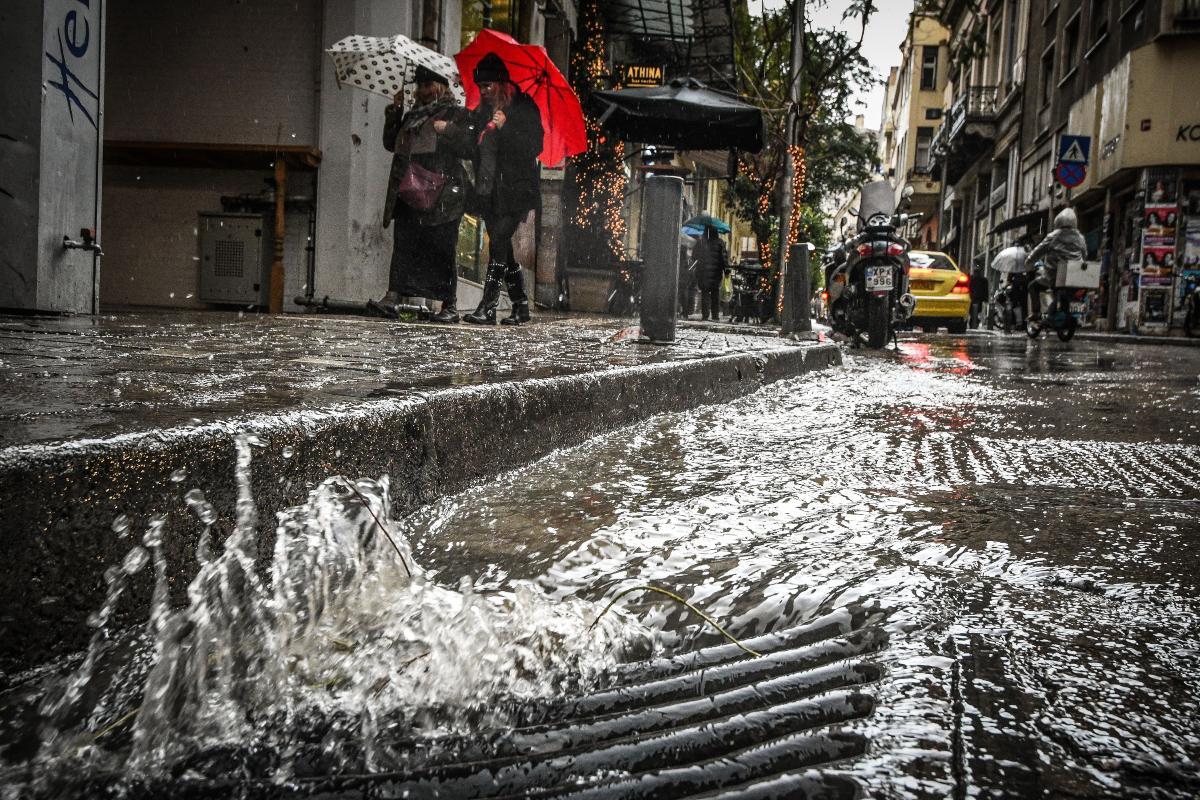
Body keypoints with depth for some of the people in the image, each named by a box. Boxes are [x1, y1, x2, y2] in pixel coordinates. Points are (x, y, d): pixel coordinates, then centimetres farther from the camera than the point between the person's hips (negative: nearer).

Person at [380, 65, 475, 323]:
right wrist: (394, 111, 14)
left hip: (441, 195, -5)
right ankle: (393, 295, -7)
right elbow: (390, 143, 22)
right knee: (403, 244, -4)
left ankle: (449, 306, 3)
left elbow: (469, 149, -4)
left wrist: (446, 131, -15)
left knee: (441, 249, -4)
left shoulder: (457, 114, 5)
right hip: (409, 192, 5)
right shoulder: (412, 115, 23)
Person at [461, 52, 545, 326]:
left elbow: (535, 147, -12)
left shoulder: (524, 107, -3)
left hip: (517, 190, -7)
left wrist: (505, 127, -19)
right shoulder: (481, 111, 16)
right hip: (491, 191, 7)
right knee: (502, 248, 5)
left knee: (498, 240, -17)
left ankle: (488, 306, -18)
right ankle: (520, 306, 15)